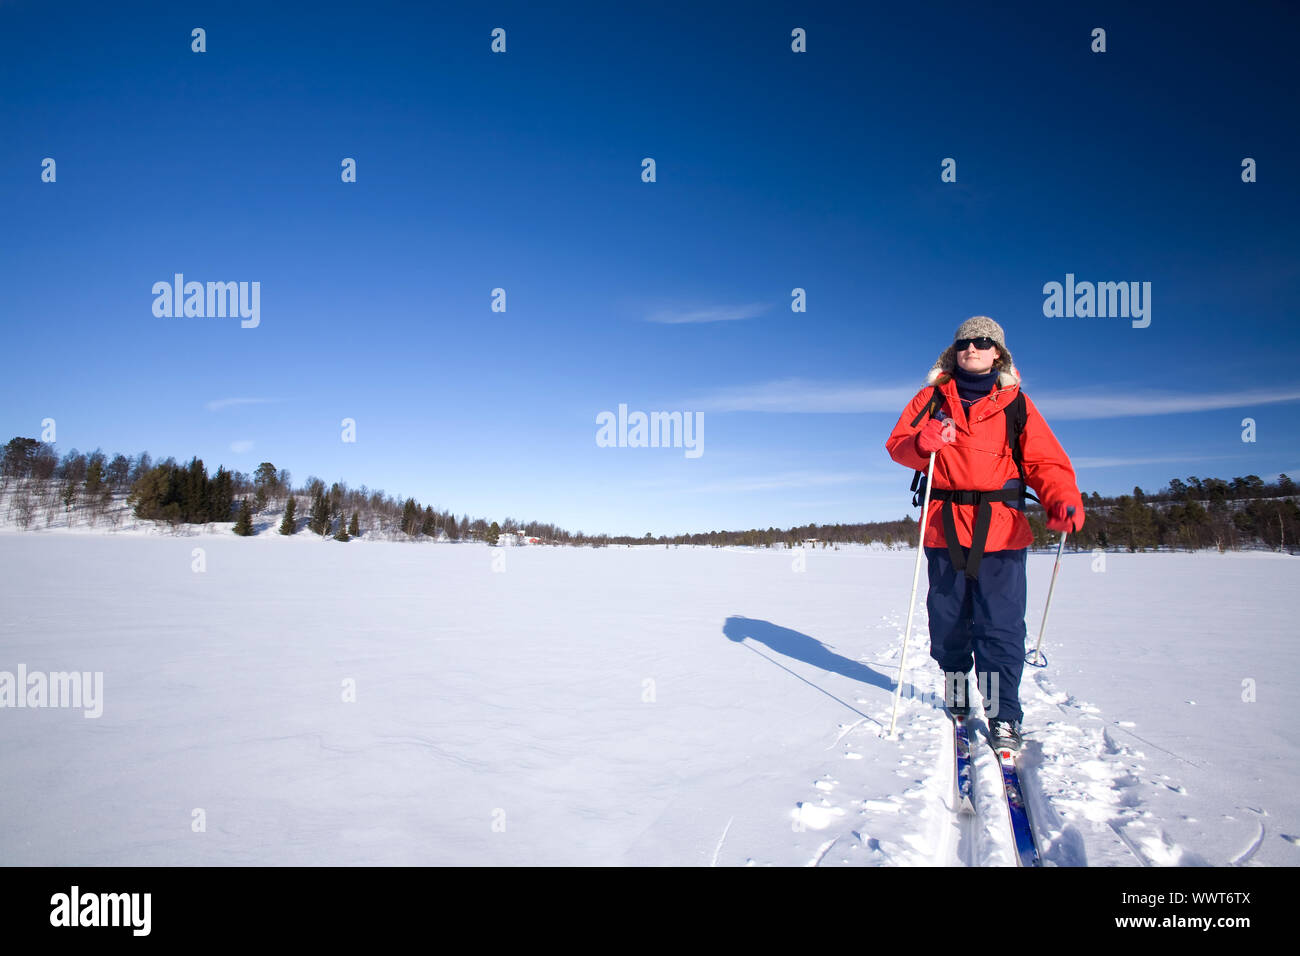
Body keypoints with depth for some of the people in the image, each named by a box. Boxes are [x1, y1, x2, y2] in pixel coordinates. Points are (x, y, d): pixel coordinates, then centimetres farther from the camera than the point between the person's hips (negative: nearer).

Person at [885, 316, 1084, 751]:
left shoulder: (1015, 404, 8)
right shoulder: (933, 398, 10)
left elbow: (1045, 461, 1)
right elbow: (897, 444, 2)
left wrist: (1063, 501, -19)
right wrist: (923, 442, -22)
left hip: (1001, 531, -1)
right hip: (944, 528, 2)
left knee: (1000, 626, -4)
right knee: (948, 621, 11)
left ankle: (1003, 715, 6)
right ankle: (956, 698, 32)